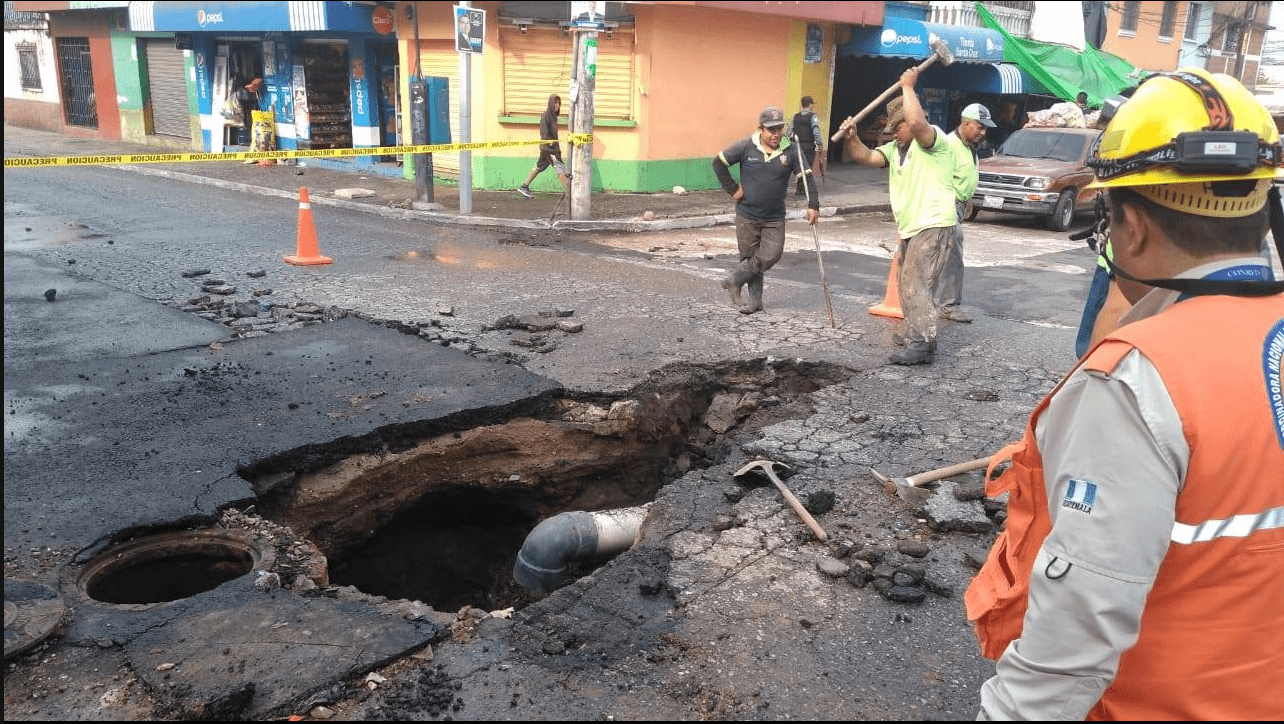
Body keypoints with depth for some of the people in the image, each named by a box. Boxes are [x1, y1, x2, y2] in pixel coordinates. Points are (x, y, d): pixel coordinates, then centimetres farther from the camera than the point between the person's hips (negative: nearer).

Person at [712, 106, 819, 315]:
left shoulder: (790, 152, -3)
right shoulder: (746, 147, -7)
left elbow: (807, 177, -2)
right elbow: (718, 162, 2)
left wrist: (813, 205, -13)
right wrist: (732, 189, -2)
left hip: (775, 218, 1)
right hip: (747, 216, -1)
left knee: (771, 255, -10)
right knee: (750, 257, 6)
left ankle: (735, 281, 9)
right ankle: (755, 300, 19)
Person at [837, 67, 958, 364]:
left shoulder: (934, 138, -9)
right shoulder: (896, 148, 18)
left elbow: (917, 122, -30)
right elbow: (867, 157, 10)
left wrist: (907, 87, -18)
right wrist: (852, 139, -10)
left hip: (933, 225, -10)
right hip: (910, 228, 10)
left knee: (916, 283, -16)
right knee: (906, 283, 17)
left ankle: (922, 345, -17)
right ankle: (912, 333, 31)